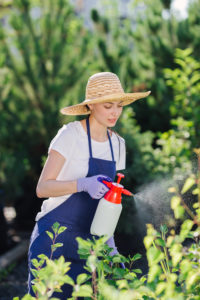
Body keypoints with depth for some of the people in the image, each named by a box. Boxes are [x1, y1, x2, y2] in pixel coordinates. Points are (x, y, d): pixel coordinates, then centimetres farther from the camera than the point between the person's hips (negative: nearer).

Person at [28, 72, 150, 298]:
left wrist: (110, 245, 9)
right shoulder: (70, 135, -10)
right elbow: (42, 188, -14)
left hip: (86, 241, 6)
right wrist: (83, 184, -30)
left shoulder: (117, 144, 10)